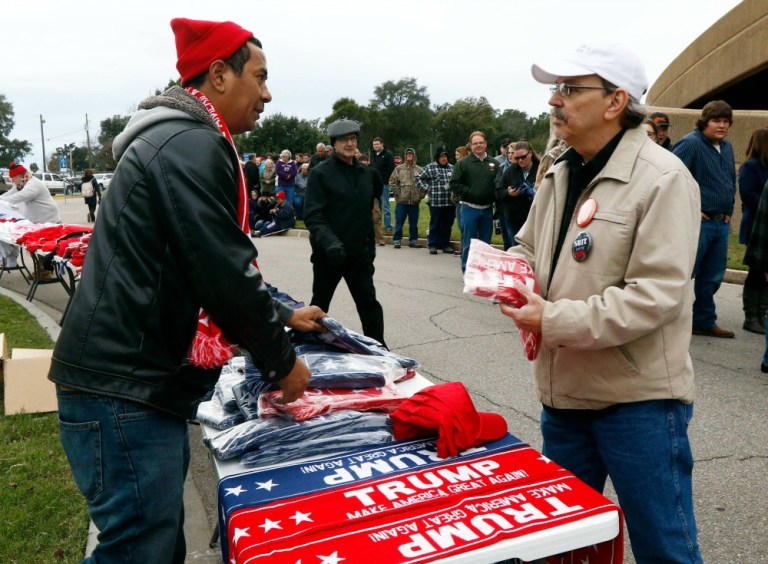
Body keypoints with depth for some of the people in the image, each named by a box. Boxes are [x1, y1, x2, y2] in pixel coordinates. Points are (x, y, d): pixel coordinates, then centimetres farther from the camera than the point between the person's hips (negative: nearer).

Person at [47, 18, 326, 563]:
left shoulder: (180, 141, 19)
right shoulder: (191, 145, -16)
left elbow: (218, 264, 25)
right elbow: (223, 273, -21)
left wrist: (283, 314, 26)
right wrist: (282, 360, -7)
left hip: (146, 381, 11)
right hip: (124, 391, -11)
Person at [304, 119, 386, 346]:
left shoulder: (367, 173, 10)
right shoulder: (320, 174, -8)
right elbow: (312, 216, -16)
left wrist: (370, 245, 17)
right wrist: (329, 242, -30)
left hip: (360, 252, 4)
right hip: (328, 253, -4)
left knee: (369, 302, 4)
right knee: (320, 304, 11)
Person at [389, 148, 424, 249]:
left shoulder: (419, 170, 6)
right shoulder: (399, 168, 2)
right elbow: (392, 182, 1)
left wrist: (421, 194, 1)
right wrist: (397, 193, -6)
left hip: (415, 201, 2)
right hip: (401, 200, -2)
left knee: (414, 222, 8)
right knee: (399, 222, 1)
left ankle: (413, 240, 17)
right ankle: (397, 240, 9)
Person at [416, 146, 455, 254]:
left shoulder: (452, 168, 12)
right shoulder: (430, 168, 1)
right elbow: (419, 179, 4)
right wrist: (426, 189, -1)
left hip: (450, 203, 4)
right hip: (436, 202, -4)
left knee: (448, 225, 9)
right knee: (435, 225, 3)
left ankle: (445, 245, 19)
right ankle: (432, 245, 11)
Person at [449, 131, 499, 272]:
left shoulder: (494, 164, 8)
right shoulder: (463, 163, -2)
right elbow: (454, 184, -6)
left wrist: (494, 196, -7)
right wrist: (469, 193, -15)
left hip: (487, 209, 4)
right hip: (469, 208, -3)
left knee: (485, 243, 10)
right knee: (469, 243, 2)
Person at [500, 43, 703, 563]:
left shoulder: (662, 179, -15)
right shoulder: (559, 176, 9)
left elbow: (657, 294, -23)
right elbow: (530, 248, 18)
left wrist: (554, 320, -25)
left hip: (639, 399, -7)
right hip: (564, 392, 7)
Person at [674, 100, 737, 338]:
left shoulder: (726, 147, 15)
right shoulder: (690, 143, -11)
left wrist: (728, 211, 17)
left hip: (722, 223, 8)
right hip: (698, 221, -8)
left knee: (713, 277, 14)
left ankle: (704, 322, 26)